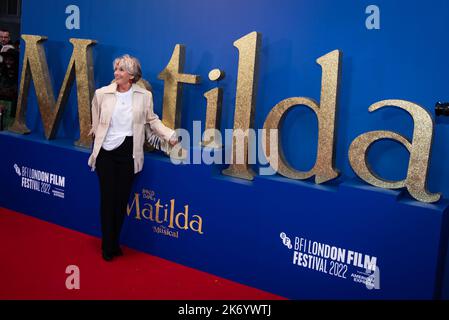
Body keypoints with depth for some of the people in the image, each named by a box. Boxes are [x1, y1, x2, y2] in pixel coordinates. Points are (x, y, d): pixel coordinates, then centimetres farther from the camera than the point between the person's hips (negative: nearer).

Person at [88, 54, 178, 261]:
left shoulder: (144, 95, -1)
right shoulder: (102, 93, -1)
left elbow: (152, 120, 4)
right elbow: (95, 122, 9)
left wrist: (169, 135, -6)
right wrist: (97, 140, 10)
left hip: (128, 153, 1)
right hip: (105, 151, 0)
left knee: (122, 199, 9)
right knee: (108, 198, 4)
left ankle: (115, 244, 26)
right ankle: (107, 247, 18)